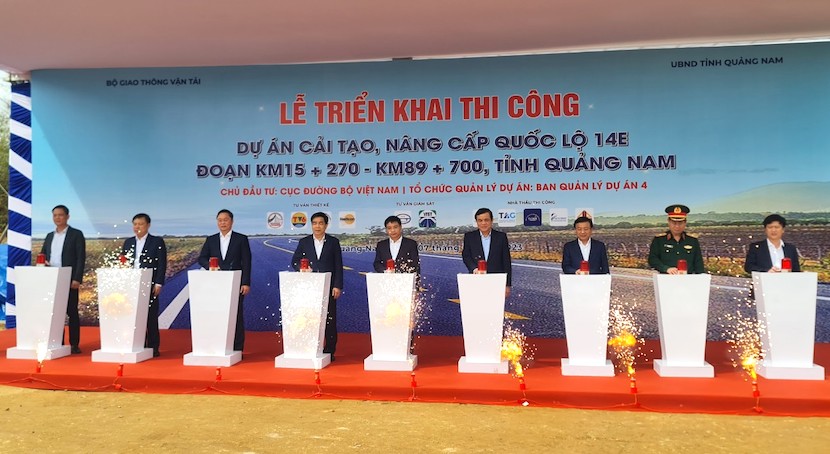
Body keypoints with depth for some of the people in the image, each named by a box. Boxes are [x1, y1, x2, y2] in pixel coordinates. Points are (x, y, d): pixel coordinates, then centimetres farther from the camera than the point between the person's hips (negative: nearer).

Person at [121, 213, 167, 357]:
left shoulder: (157, 242, 1)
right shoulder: (128, 242, 15)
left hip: (149, 286, -4)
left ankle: (153, 348, 5)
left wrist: (158, 284, -10)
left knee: (151, 318, 0)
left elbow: (162, 264, -3)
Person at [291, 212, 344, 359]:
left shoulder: (333, 242, 6)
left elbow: (338, 266, 3)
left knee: (329, 320, 0)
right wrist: (302, 268, -11)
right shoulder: (304, 242, 10)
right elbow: (294, 261, 11)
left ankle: (329, 351, 7)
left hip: (328, 287, -1)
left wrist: (338, 286, -4)